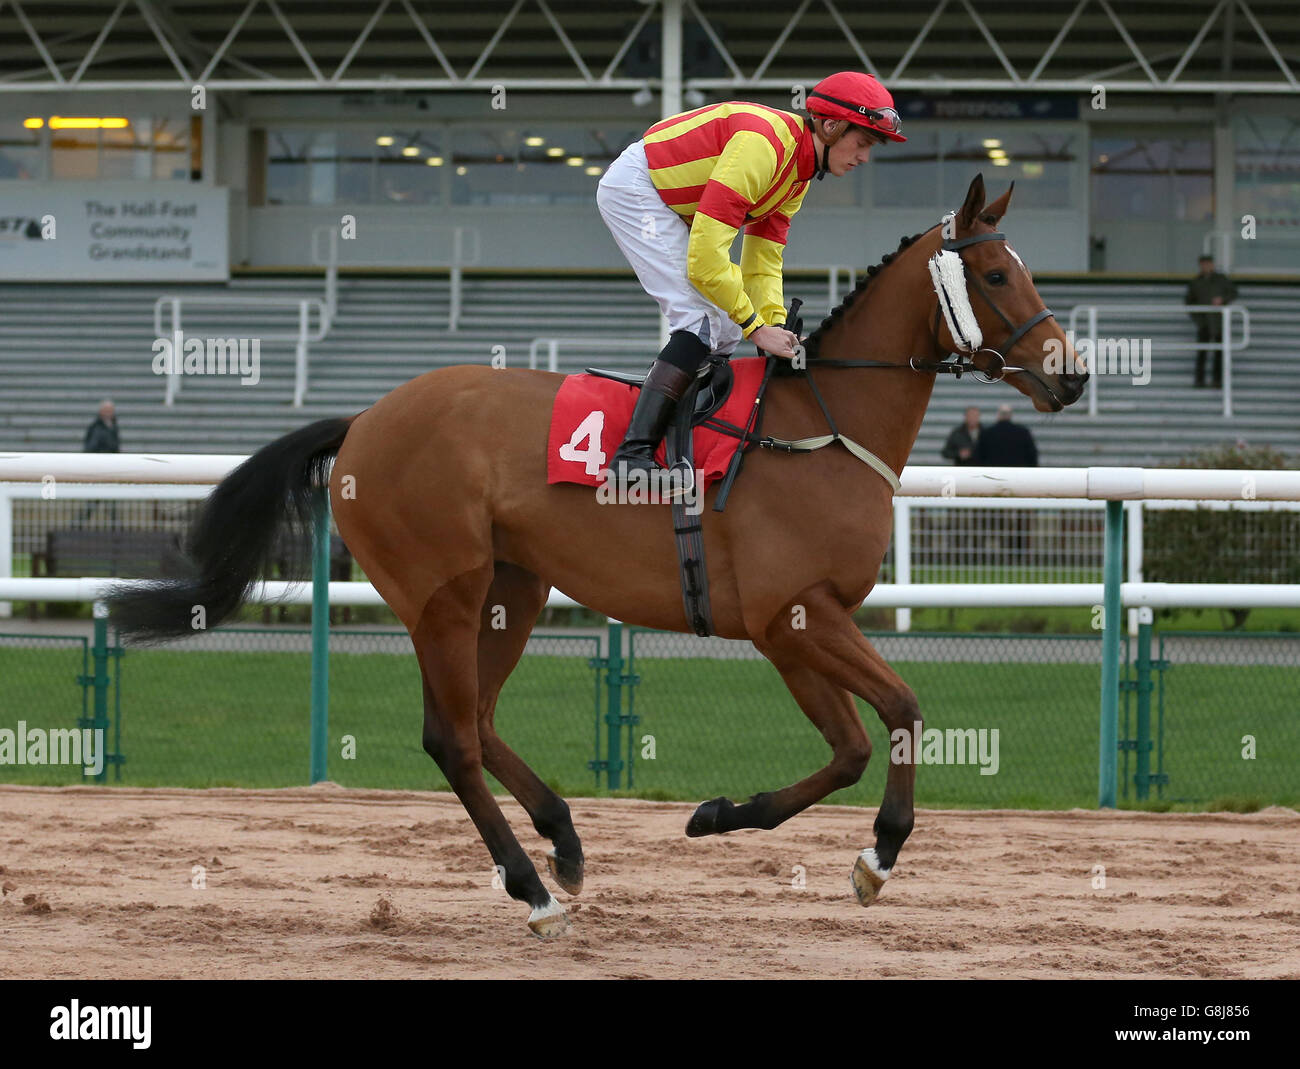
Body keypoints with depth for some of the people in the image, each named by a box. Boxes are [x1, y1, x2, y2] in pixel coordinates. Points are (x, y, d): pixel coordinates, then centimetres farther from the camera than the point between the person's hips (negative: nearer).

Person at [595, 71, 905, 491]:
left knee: (724, 332, 8)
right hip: (633, 188, -11)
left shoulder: (797, 174, 4)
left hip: (671, 205, 11)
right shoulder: (762, 144, -28)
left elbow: (764, 260, 7)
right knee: (703, 319, -20)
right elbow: (705, 259, -31)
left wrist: (775, 326, -8)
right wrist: (757, 327, -25)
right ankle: (632, 455, -27)